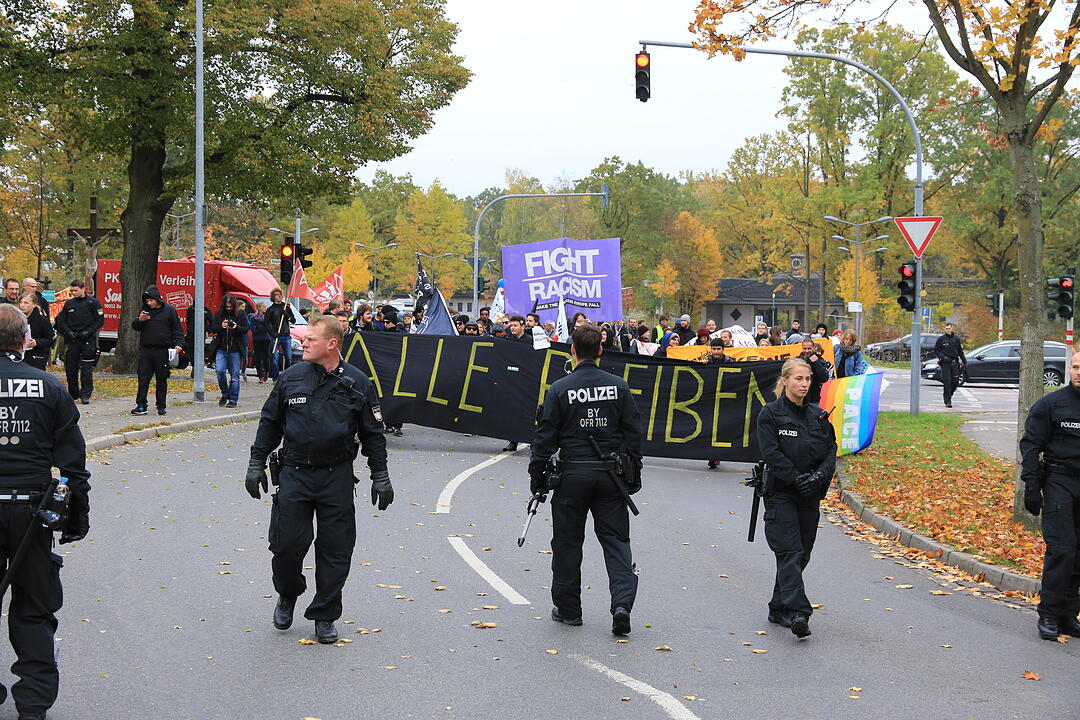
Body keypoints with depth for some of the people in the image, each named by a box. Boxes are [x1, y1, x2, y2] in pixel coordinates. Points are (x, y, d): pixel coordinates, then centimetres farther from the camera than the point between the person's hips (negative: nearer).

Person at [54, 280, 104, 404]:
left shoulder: (93, 302, -1)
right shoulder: (69, 304, 9)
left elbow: (100, 320, -1)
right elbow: (61, 320, 14)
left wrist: (88, 331, -11)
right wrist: (68, 331, -2)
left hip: (88, 340, -4)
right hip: (72, 340, 4)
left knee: (86, 368, -6)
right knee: (70, 368, 6)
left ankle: (85, 394, -4)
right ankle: (73, 393, 18)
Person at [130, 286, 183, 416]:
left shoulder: (169, 310, 0)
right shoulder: (144, 310, 11)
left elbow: (177, 329, 2)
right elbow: (135, 327, 15)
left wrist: (178, 344, -12)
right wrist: (139, 320, -7)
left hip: (162, 351, -3)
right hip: (145, 350, 3)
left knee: (161, 380, 4)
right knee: (143, 379, -1)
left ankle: (161, 406, 12)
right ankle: (141, 406, 2)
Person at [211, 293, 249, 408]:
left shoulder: (241, 314, 3)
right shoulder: (219, 314, 9)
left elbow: (246, 329, 1)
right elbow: (213, 329, 7)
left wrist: (236, 327, -18)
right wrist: (221, 326, -13)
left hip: (235, 350, -2)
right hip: (221, 349, 2)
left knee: (235, 375, 0)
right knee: (220, 371, -9)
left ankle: (233, 399, 7)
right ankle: (225, 394, 13)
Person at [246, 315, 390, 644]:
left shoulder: (357, 383, 0)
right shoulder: (291, 378, 2)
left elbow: (373, 434, 7)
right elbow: (269, 423, 10)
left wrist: (380, 477, 6)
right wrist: (256, 465, 7)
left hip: (337, 479, 0)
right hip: (294, 474, 1)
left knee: (335, 550, 2)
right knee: (287, 544, -1)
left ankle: (325, 617, 16)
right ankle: (287, 595, 28)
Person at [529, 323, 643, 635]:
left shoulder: (559, 389, -6)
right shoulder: (619, 386, 1)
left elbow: (546, 437, -4)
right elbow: (633, 433, 5)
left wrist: (537, 475, 4)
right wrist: (633, 474, 13)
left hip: (572, 474, -2)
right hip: (611, 476, 2)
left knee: (567, 542, 9)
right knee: (616, 540, 6)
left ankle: (567, 608, 17)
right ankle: (622, 603, -9)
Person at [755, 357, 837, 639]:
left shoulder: (818, 415, 10)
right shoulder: (770, 414, -5)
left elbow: (831, 449, 7)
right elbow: (771, 454, -12)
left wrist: (820, 475, -11)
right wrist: (798, 479, -17)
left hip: (810, 496, 5)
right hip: (781, 493, -5)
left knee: (802, 553, 9)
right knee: (790, 551, -14)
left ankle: (779, 609, 21)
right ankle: (798, 612, -23)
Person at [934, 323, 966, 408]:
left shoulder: (956, 339, 11)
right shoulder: (941, 339, 2)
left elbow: (960, 351, 18)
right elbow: (936, 350, 3)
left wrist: (964, 361, 14)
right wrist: (943, 357, -11)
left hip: (954, 363, 3)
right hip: (945, 363, -3)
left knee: (955, 382, -1)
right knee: (947, 382, -8)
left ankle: (949, 395, 23)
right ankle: (947, 401, -5)